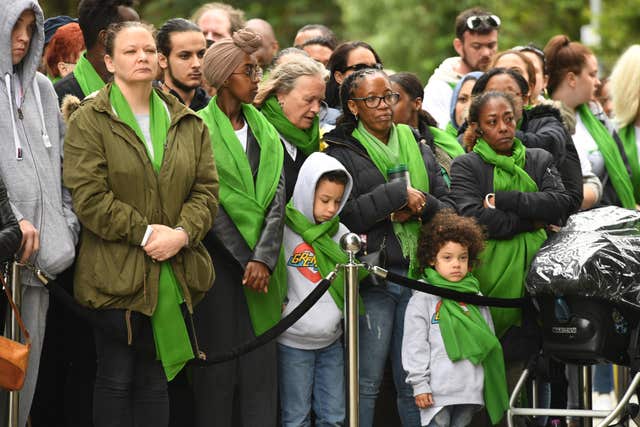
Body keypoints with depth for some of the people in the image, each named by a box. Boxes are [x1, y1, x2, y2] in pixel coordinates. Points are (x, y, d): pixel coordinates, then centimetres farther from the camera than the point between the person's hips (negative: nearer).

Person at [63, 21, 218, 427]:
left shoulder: (188, 123, 11)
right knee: (116, 379, 3)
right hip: (116, 270, -4)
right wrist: (145, 233, -15)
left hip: (174, 270, 4)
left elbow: (206, 189, 7)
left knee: (156, 380, 9)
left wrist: (182, 233, -11)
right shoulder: (89, 122, -4)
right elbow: (88, 196, -12)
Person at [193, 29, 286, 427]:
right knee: (219, 368, -2)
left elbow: (276, 198, 3)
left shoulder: (264, 129, 12)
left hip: (263, 268, 4)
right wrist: (245, 259, -10)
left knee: (262, 368, 1)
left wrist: (264, 259, -10)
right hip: (219, 260, -4)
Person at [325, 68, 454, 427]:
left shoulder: (419, 149, 17)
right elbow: (344, 214, -13)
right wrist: (399, 193, -14)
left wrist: (420, 206, -7)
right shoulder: (342, 152, 1)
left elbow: (449, 208, 14)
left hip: (418, 272, 4)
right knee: (367, 382, -3)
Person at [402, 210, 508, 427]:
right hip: (438, 391, -5)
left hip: (471, 390, 5)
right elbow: (415, 346, -5)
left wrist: (492, 383, 14)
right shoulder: (423, 299, -2)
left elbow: (489, 341, 17)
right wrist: (419, 384, -10)